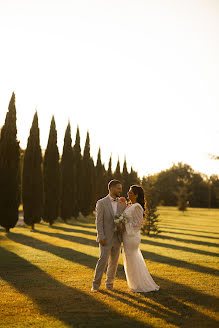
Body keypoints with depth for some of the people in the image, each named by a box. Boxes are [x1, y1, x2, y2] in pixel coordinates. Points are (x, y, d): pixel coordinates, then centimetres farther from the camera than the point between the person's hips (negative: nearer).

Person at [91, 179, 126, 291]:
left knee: (114, 261, 7)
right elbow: (99, 221, -11)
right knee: (103, 260, -8)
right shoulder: (101, 203, -8)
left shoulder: (122, 203, 5)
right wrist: (101, 237, -17)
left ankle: (109, 282, 22)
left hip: (117, 237, 4)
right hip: (106, 238, -4)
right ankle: (96, 284, 5)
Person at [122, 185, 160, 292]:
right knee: (135, 261, 18)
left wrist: (124, 226, -18)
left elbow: (138, 223, -19)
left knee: (132, 262, 2)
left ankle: (141, 286, 15)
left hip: (131, 236, -10)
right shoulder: (131, 206, 11)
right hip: (128, 235, 10)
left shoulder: (137, 207, -18)